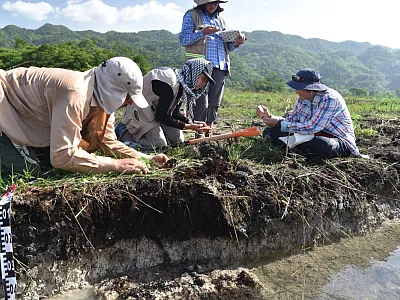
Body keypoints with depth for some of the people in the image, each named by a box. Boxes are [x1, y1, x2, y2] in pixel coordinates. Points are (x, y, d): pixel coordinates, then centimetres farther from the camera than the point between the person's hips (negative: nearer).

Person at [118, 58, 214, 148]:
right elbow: (160, 116, -27)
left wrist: (193, 123, -13)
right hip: (140, 110, -9)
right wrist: (188, 126, -26)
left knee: (178, 140, -1)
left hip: (155, 110, 9)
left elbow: (174, 112, 1)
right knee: (160, 144, -20)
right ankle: (125, 133, -1)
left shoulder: (183, 82, -1)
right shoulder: (170, 82, -30)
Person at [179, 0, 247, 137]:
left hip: (220, 66, 5)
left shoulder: (220, 19, 23)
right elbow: (183, 39, -4)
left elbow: (227, 47, 21)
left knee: (215, 102, 5)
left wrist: (236, 43, -1)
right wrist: (203, 32, -15)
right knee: (202, 103, -10)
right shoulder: (192, 15, 8)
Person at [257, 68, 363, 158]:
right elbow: (291, 120, 7)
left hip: (340, 142, -5)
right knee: (272, 132, -4)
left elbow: (312, 128, -30)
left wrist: (280, 124, -25)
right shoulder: (304, 98, 0)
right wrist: (269, 117, -10)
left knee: (324, 145, -43)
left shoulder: (330, 99, -24)